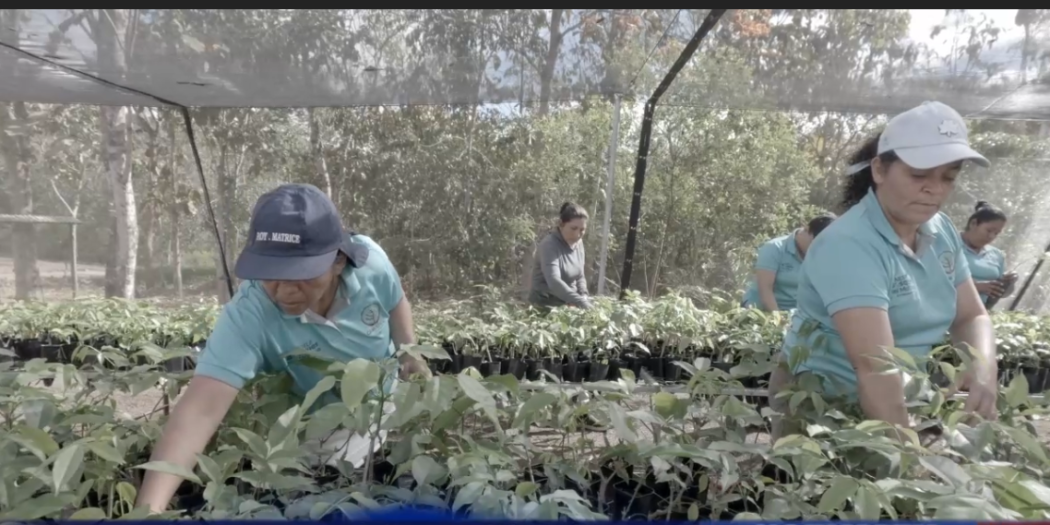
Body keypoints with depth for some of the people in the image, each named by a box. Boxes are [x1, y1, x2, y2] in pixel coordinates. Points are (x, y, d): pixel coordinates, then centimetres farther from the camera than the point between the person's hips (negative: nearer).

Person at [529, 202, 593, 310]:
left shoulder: (578, 243, 4)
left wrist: (584, 296, -7)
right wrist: (582, 304, -38)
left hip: (568, 306, 7)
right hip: (545, 307, -7)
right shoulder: (549, 245, -19)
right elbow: (554, 282, -32)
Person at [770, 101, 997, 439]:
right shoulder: (849, 245, -26)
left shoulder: (942, 232, -1)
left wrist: (983, 368, -16)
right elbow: (874, 365, -34)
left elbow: (971, 316, 5)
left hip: (908, 399, 7)